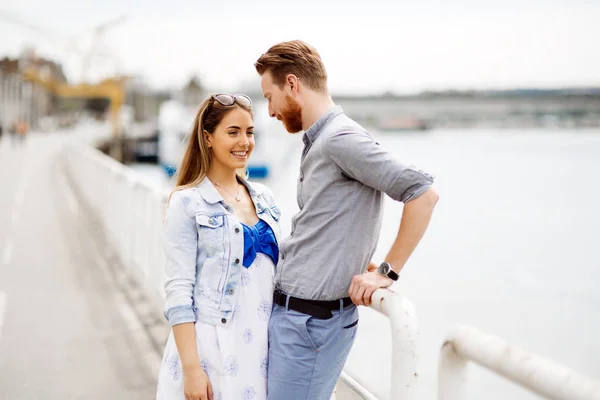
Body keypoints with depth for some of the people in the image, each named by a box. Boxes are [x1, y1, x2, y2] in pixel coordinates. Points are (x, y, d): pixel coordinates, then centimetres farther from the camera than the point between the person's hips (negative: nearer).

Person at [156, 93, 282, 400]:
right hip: (212, 348, -5)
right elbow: (178, 291, -12)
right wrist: (191, 367, -17)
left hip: (262, 347, 5)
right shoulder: (188, 203, -8)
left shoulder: (264, 198, 10)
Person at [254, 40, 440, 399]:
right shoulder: (319, 142, 14)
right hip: (286, 311, 10)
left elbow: (423, 193, -23)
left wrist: (387, 272, -19)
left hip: (311, 322, -10)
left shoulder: (341, 139, -16)